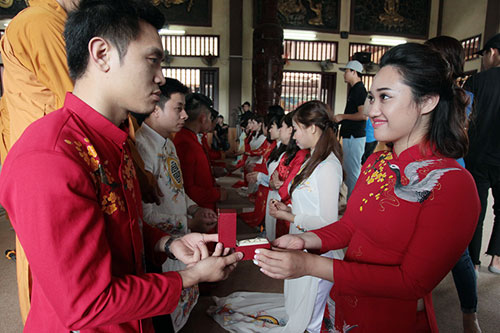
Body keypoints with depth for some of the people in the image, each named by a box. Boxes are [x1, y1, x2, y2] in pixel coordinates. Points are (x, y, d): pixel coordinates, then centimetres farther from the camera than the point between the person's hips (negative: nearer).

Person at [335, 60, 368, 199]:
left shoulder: (359, 89, -13)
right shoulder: (354, 89, 18)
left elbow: (363, 115, -22)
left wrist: (342, 116, -13)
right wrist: (339, 120, 19)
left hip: (355, 137, -11)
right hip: (350, 135, 11)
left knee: (353, 172, -5)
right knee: (348, 169, 16)